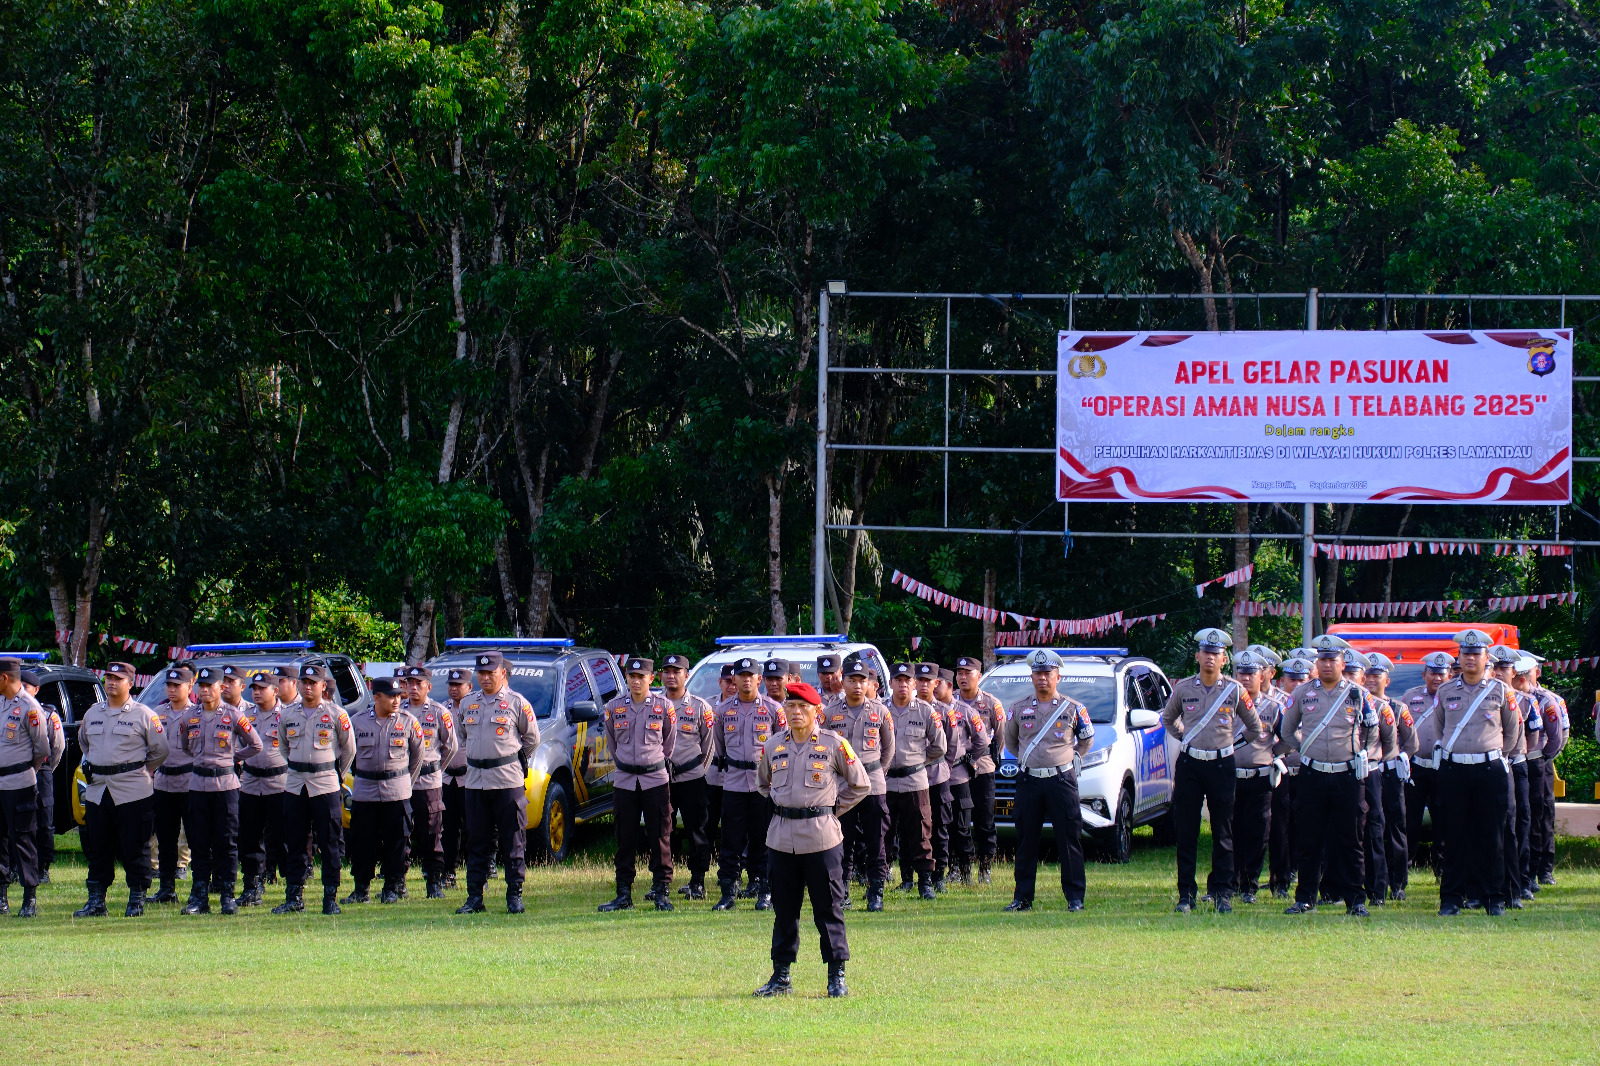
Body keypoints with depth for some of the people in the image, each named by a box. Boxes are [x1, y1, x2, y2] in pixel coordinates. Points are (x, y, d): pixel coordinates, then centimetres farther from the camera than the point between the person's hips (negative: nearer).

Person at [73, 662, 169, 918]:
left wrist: (141, 771, 7)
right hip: (97, 790, 5)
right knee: (97, 849, 7)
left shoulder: (143, 715, -3)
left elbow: (161, 750, 2)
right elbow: (83, 743, 27)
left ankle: (137, 899, 5)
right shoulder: (92, 714, 12)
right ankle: (96, 901, 12)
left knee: (135, 848, -2)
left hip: (132, 791, -5)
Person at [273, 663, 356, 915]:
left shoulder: (336, 715, -3)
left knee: (330, 844, -2)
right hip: (295, 784, 3)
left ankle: (331, 897, 2)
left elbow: (349, 749, 7)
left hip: (326, 786, -3)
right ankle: (294, 896, 10)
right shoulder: (286, 714, 6)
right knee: (295, 844, 5)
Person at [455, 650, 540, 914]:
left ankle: (515, 895, 2)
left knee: (513, 842, -2)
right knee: (477, 841, 6)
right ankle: (474, 897, 8)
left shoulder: (517, 703, -2)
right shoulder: (468, 704, 12)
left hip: (507, 781, -4)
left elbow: (532, 739, 6)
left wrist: (515, 759, 8)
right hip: (475, 781, 4)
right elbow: (461, 735, 25)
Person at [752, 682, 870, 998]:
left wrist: (831, 809, 2)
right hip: (781, 838, 4)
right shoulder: (773, 746, 8)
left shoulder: (834, 744, -3)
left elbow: (860, 785, 6)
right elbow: (763, 783, 26)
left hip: (821, 837, -4)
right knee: (783, 909, 8)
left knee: (829, 908, -1)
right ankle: (781, 976, 15)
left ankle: (837, 976, 5)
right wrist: (780, 806, 12)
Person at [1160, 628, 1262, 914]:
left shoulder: (1235, 691, -1)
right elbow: (1168, 718, 21)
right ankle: (1186, 894, 5)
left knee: (1223, 834, 2)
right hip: (1189, 765, 1)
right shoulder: (1183, 689, 2)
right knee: (1186, 833, 1)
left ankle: (1222, 893, 7)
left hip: (1221, 765, -1)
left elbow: (1254, 727, 12)